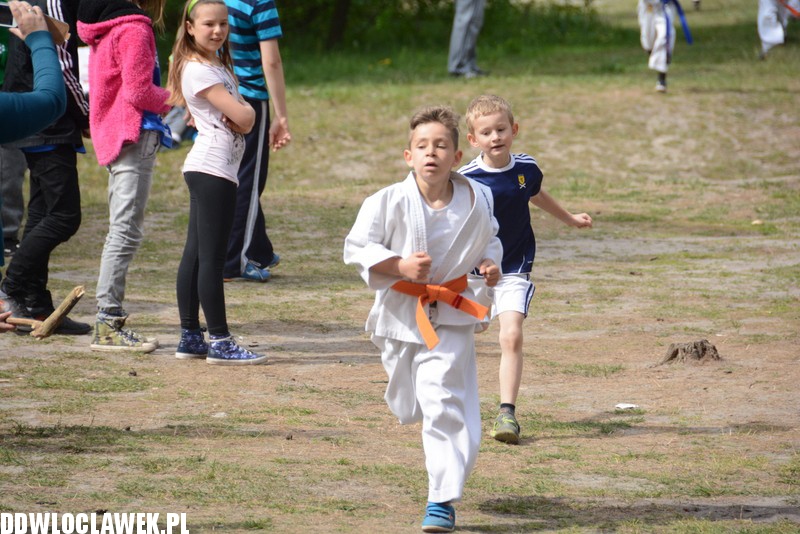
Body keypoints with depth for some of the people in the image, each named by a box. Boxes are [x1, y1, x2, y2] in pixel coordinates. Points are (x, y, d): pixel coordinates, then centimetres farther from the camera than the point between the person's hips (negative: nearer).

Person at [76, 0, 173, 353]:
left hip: (114, 136, 10)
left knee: (123, 231, 16)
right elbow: (138, 91, -18)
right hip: (135, 137, -10)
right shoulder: (135, 29, -14)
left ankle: (109, 322, 19)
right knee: (127, 231, -9)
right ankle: (107, 326, -11)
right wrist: (173, 99, -2)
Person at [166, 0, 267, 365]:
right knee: (211, 257, -8)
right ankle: (220, 342, -8)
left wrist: (240, 114, -8)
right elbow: (242, 116, -18)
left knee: (195, 254, 11)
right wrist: (245, 110, 4)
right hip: (212, 168, -10)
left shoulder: (219, 67, 18)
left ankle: (190, 337, 15)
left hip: (207, 170, 10)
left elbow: (245, 120, 14)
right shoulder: (197, 70, -13)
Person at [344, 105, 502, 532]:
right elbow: (357, 248, -10)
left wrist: (490, 264, -5)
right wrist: (401, 266, -22)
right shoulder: (388, 203, -14)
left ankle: (442, 498, -7)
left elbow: (488, 240, 14)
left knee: (444, 405, -13)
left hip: (450, 318, -1)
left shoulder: (475, 202, -6)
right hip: (401, 316, 1)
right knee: (408, 405, 18)